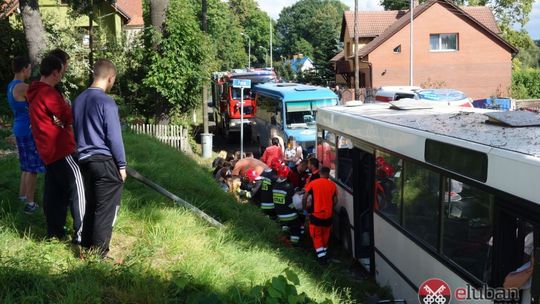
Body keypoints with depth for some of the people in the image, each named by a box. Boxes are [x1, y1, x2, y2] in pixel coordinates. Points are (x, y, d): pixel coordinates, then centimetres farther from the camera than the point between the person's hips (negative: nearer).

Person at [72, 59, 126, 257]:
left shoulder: (79, 100, 8)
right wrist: (122, 165, -6)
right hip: (105, 162, -8)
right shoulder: (106, 102, -16)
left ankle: (87, 248, 25)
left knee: (91, 206, 17)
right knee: (106, 210, 1)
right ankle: (99, 254, 5)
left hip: (85, 160, 8)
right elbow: (114, 137, -15)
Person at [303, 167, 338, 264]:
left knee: (316, 236, 7)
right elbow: (335, 201, 1)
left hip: (316, 214, -2)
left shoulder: (312, 183, -6)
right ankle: (324, 252, 34)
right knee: (325, 235, 21)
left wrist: (305, 207, 8)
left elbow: (304, 198, -9)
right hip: (328, 215, 2)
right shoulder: (332, 185, -1)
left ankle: (321, 257, -3)